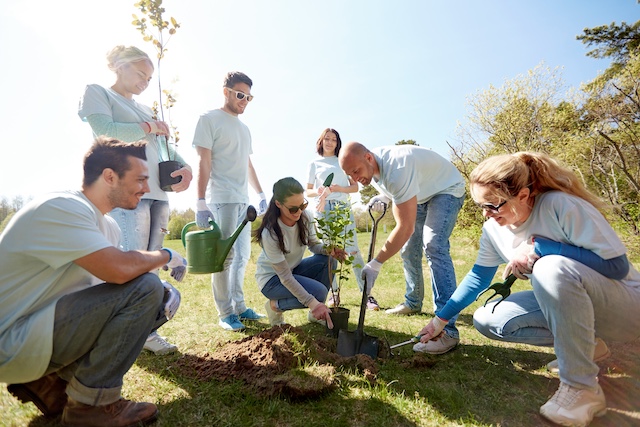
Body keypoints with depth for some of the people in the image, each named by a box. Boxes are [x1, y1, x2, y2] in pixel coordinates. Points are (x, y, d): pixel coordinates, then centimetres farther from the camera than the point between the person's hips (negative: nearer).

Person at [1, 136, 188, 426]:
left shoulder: (94, 217, 8)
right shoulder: (61, 208, -21)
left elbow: (111, 273, 10)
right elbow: (119, 269, -34)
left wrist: (161, 294, -6)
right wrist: (165, 256, -14)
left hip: (41, 324, 9)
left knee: (159, 299, 6)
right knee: (144, 288, -24)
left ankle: (49, 382, 10)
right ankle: (91, 403, -7)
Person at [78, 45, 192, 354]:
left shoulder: (144, 109, 27)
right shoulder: (97, 92, 9)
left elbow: (164, 144, 18)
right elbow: (104, 130, -9)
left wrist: (185, 167, -1)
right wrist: (148, 127, 2)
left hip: (158, 192, 7)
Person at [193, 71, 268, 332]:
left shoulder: (244, 128, 21)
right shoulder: (210, 119, -1)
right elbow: (203, 163, -9)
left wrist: (260, 194, 19)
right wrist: (201, 202, -15)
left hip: (243, 200, 8)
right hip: (221, 199, -7)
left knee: (242, 255, 10)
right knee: (225, 256, -4)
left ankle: (239, 307, 21)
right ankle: (225, 313, 7)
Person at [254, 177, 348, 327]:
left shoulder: (305, 218, -16)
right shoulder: (270, 233, -32)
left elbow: (314, 244, -4)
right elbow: (284, 276, -29)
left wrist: (329, 250, -28)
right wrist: (312, 302, -34)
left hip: (294, 268, 6)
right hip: (272, 278, -6)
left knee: (328, 260, -20)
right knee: (318, 292, -26)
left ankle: (316, 312, -1)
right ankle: (275, 305, 0)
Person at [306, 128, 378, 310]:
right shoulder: (314, 164, 14)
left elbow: (355, 186, 9)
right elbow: (308, 191, 10)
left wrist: (339, 188, -10)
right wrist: (318, 192, -12)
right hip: (323, 209, 1)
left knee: (353, 250, -8)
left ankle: (367, 295, -6)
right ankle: (333, 293, 11)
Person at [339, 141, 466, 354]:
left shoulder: (396, 169, -40)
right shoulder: (371, 167, -12)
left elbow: (405, 228, -40)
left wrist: (376, 263, -38)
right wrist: (383, 196, -12)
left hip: (447, 189, -8)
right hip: (420, 193, 9)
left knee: (433, 246, -27)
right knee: (408, 250, 8)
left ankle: (447, 330, -26)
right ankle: (413, 302, 29)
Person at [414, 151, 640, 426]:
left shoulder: (562, 205, -27)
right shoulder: (493, 228, -9)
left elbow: (617, 265, -24)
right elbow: (479, 276, 2)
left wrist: (539, 247, -32)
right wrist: (441, 318, 1)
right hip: (567, 300, 6)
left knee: (551, 268, -37)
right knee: (485, 320, -9)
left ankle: (582, 388, -20)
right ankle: (583, 344, 4)